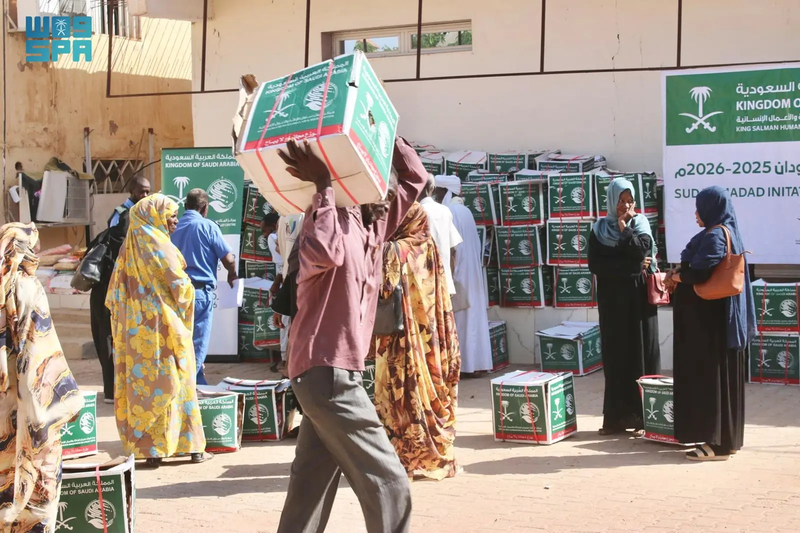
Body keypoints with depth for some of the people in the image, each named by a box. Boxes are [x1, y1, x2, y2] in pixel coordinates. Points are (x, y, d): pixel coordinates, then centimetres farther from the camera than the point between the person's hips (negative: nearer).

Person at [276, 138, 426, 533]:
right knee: (388, 485, -6)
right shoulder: (333, 217, -13)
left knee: (311, 487, 13)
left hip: (334, 370, 9)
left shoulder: (373, 224, 12)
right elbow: (325, 253, -37)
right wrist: (323, 184, -30)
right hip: (327, 370, -9)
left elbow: (415, 178, 22)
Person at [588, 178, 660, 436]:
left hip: (639, 297, -1)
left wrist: (623, 229, -7)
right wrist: (631, 265, -9)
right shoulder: (599, 230, 5)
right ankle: (616, 416, 4)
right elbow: (595, 265, -6)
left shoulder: (641, 225, 5)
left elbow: (641, 251, -14)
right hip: (612, 299, 1)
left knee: (641, 353, -2)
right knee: (615, 355, 1)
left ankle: (642, 415, 0)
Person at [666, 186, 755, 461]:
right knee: (723, 377, 13)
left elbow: (699, 273, -25)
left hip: (709, 319, -10)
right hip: (717, 317, 10)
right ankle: (727, 438, 20)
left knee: (711, 377, -5)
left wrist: (675, 276, -7)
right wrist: (680, 274, 4)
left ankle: (717, 443, -1)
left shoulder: (714, 236, -16)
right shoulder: (727, 232, 13)